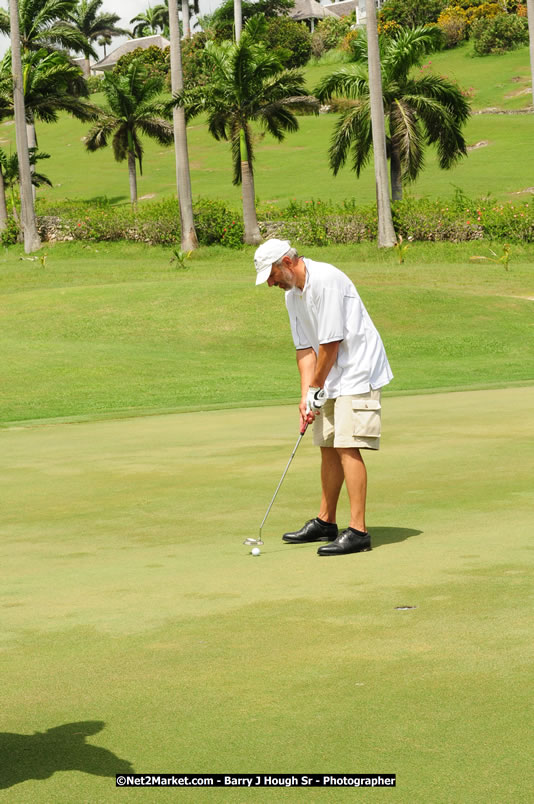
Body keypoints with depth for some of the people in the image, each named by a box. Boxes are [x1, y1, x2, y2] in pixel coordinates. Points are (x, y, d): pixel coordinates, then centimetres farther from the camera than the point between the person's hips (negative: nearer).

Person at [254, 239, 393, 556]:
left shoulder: (326, 280, -20)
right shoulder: (292, 295, 10)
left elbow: (331, 342, -20)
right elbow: (305, 348, 10)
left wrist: (316, 388, -10)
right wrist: (306, 394, -1)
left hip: (357, 373, -9)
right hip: (330, 379, 9)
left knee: (347, 447, -15)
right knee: (329, 447, 13)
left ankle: (358, 531, -16)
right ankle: (326, 522, 24)